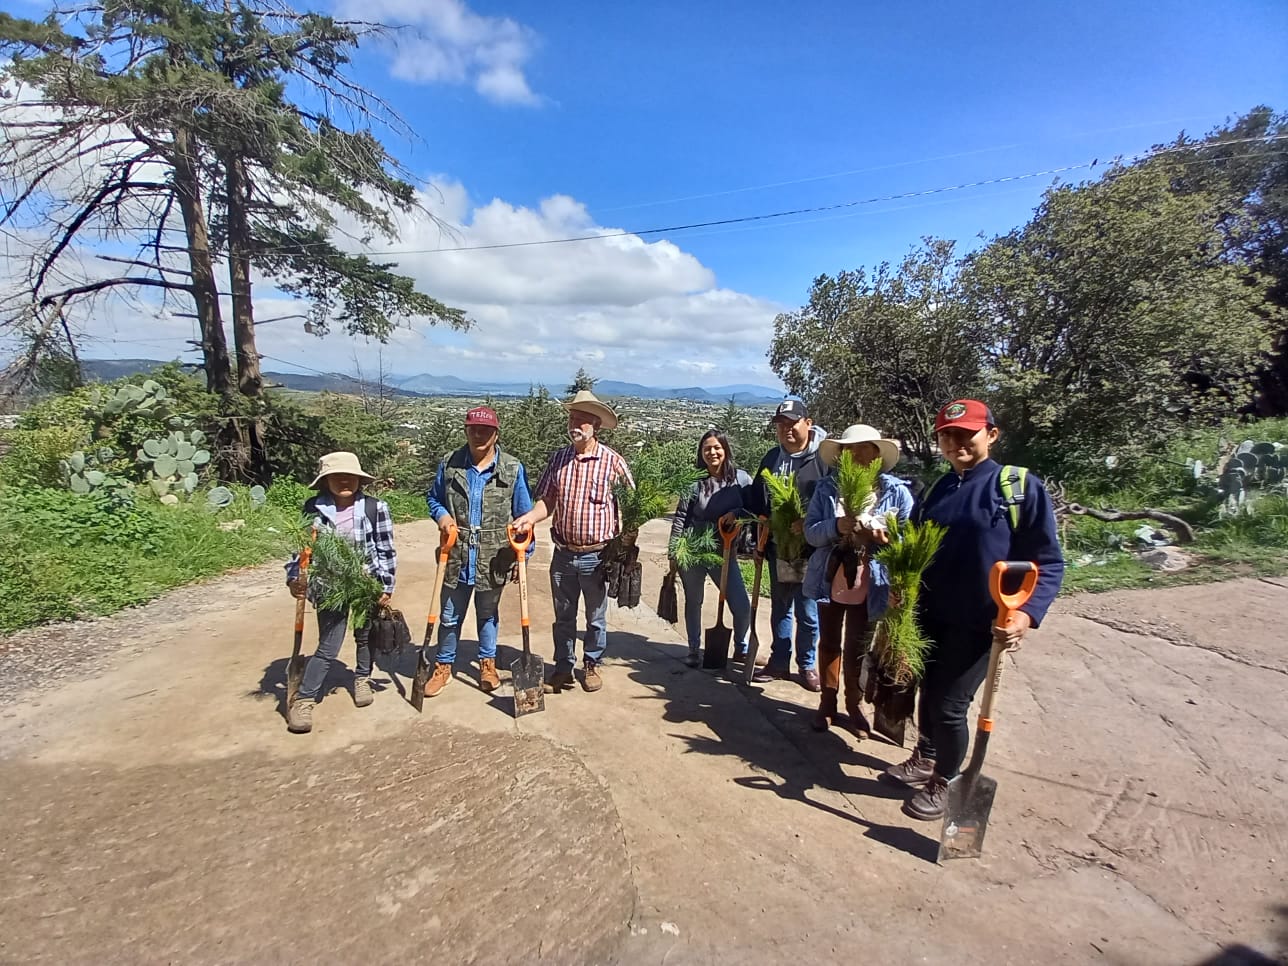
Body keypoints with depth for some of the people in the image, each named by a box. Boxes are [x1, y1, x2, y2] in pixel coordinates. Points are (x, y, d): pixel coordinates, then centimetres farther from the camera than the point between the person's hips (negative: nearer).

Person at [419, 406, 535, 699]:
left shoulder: (513, 469, -6)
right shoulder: (449, 465, -3)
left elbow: (524, 515, 0)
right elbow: (433, 498, 14)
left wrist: (524, 550, -2)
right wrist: (441, 515, -7)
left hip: (493, 559, -1)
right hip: (456, 557, 1)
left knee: (487, 615, 18)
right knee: (450, 617, 14)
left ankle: (487, 663, 36)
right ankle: (443, 666, 33)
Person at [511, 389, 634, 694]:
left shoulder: (613, 461, -8)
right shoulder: (558, 458, 2)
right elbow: (547, 501, 4)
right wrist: (528, 518, -15)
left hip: (597, 555, -3)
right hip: (563, 554, 3)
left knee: (596, 617, 13)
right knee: (563, 616, 15)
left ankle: (592, 665, 32)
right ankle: (563, 668, 30)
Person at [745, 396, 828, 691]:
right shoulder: (771, 459, 10)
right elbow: (756, 501, 14)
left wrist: (810, 524, -27)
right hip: (777, 548, 6)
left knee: (808, 612, 8)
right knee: (779, 609, 17)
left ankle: (808, 665, 26)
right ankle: (779, 662, 30)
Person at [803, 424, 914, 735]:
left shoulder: (896, 491, -7)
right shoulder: (826, 488, -2)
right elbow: (810, 532, -7)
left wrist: (886, 536, -25)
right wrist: (836, 526, -26)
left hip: (870, 587, -2)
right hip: (830, 582, 2)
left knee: (859, 650, 12)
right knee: (829, 643, 16)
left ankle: (854, 704, 33)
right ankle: (827, 701, 33)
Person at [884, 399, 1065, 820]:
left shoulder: (1021, 486, -9)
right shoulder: (935, 492, 7)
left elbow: (1048, 562, -12)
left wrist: (1027, 613, -26)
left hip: (979, 622, -5)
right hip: (929, 616, 5)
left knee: (949, 705, 0)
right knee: (928, 693, 17)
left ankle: (943, 783, 25)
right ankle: (925, 759, 41)